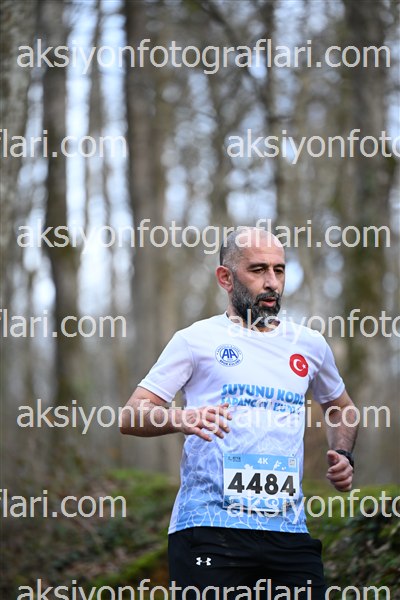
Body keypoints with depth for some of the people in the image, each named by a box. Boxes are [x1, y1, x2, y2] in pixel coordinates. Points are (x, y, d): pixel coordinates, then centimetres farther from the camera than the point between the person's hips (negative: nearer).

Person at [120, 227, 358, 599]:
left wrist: (343, 455, 15)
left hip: (289, 531, 4)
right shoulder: (196, 339, 5)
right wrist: (182, 418, -20)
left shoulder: (309, 345, 17)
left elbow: (340, 406, 35)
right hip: (208, 525, -4)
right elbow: (131, 416, 0)